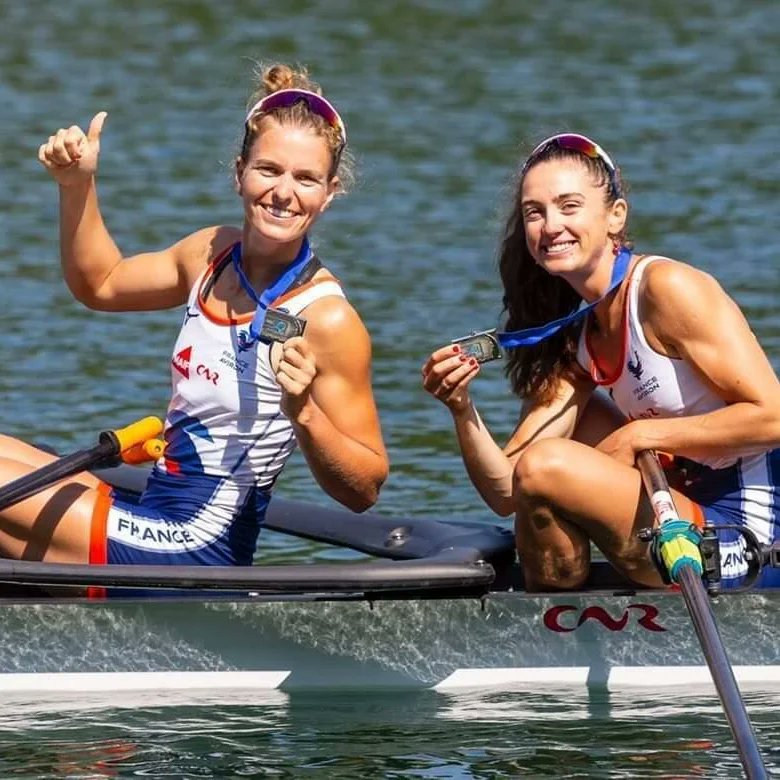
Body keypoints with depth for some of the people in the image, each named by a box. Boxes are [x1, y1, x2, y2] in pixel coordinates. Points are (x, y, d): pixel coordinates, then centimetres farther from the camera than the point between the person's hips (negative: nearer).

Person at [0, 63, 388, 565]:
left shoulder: (325, 317, -19)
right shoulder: (212, 253, 3)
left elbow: (365, 489, -16)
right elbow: (99, 284, 24)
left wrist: (303, 414, -33)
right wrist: (77, 186, 10)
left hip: (192, 554, -8)